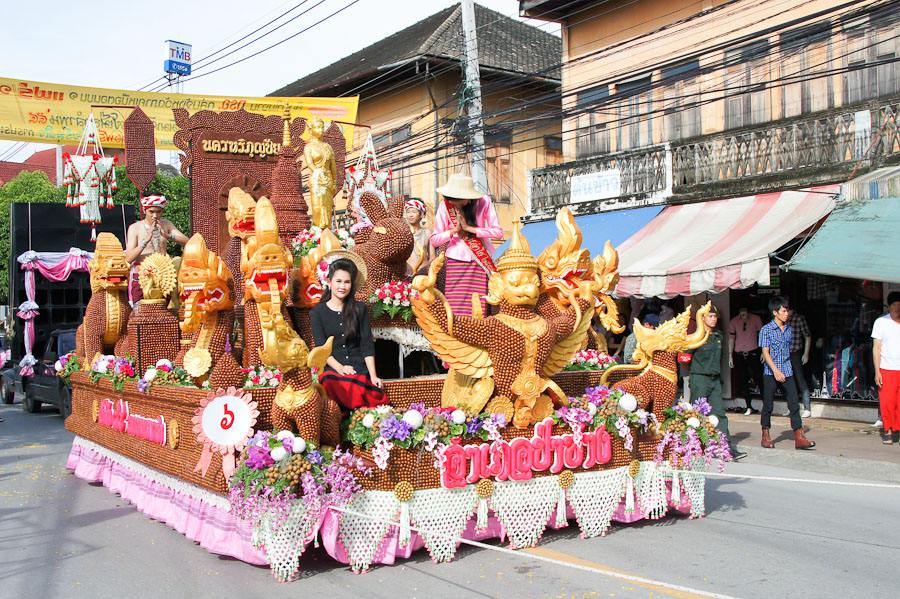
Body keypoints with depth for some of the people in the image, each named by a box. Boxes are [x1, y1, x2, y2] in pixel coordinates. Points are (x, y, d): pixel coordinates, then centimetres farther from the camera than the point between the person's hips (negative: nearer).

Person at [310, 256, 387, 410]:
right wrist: (340, 368, -16)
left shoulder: (359, 309, 12)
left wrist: (373, 375, -6)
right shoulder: (317, 313, 8)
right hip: (332, 369, 0)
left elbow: (367, 345, 7)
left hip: (359, 367, 0)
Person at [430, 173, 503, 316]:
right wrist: (454, 230, -16)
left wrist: (469, 228, -15)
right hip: (455, 262, 1)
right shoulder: (445, 206, -2)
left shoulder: (483, 202, -5)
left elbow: (498, 232, -9)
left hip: (480, 262, 0)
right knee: (455, 308, -5)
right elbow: (434, 241, -1)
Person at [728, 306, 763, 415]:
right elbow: (731, 338, 9)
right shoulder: (734, 322, 4)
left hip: (753, 353, -2)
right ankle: (749, 407, 12)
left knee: (758, 379, -8)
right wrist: (730, 356, 6)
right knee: (742, 381, 3)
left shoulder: (756, 319, -1)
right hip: (739, 355, 2)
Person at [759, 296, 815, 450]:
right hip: (770, 372, -4)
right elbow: (765, 352, -10)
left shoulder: (789, 329, 11)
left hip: (787, 372, 4)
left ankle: (799, 437, -3)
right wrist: (776, 371, -19)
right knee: (768, 405, 3)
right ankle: (766, 436, 15)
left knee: (794, 404, -3)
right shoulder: (766, 330, -5)